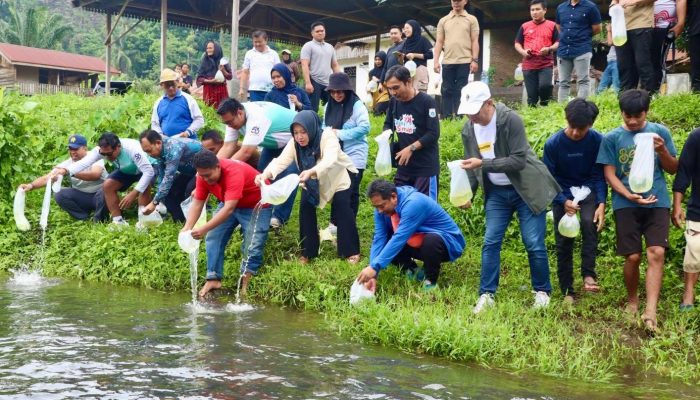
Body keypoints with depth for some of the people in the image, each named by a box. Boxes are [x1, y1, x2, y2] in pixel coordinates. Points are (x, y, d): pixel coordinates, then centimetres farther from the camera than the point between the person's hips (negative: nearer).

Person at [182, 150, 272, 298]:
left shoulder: (234, 173, -38)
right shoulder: (204, 176, -17)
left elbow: (229, 209, -45)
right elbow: (197, 204, -14)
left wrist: (204, 229, -50)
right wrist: (187, 228, -30)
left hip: (256, 206, -6)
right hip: (229, 203, 6)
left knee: (253, 246, -17)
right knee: (213, 238, -5)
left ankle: (245, 284, -12)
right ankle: (214, 279, 0)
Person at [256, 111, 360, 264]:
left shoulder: (327, 137, -33)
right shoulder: (294, 144, -21)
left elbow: (330, 160, -50)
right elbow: (280, 161, -33)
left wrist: (311, 172, -69)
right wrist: (266, 174, -54)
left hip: (338, 179, -4)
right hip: (312, 183, 4)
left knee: (343, 210, -13)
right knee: (305, 207, -9)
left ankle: (351, 251, 1)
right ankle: (307, 252, 4)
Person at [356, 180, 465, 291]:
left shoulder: (413, 203, -32)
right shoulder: (382, 207, -10)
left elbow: (400, 239, -38)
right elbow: (379, 239, -15)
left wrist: (374, 267, -42)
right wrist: (373, 275, -26)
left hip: (447, 243, -7)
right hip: (419, 243, 7)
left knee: (431, 241, -39)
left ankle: (431, 281, -13)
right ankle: (413, 271, 7)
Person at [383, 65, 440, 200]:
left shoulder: (426, 102, -13)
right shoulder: (394, 102, 6)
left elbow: (433, 134, -16)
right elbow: (388, 124, 18)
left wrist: (411, 148, -21)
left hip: (425, 167, -6)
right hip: (403, 166, 7)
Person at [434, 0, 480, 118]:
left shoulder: (471, 19, 6)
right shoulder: (443, 20, 12)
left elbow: (474, 41, 2)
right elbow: (439, 42, 9)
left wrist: (475, 60, -7)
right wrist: (436, 61, 1)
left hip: (464, 61, -2)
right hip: (447, 62, 2)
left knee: (461, 91, -1)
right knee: (447, 90, 2)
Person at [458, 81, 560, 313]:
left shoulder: (511, 120, -21)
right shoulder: (469, 129, -2)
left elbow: (518, 161, -25)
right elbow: (472, 167, 8)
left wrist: (483, 164, -32)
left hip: (526, 189, -5)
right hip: (496, 192, 5)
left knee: (534, 244, -3)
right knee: (490, 243, 0)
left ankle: (542, 292, 14)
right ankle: (487, 294, 6)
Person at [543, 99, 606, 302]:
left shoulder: (597, 140, -16)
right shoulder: (553, 144, -17)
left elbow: (599, 175, -9)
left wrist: (601, 204, -21)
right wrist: (564, 202, -22)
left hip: (588, 190, 0)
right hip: (562, 193, 0)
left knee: (590, 223, -30)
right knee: (564, 242, -3)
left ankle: (589, 274, -26)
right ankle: (567, 291, 7)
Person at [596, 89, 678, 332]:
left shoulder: (660, 132, 5)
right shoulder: (612, 138, 2)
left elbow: (673, 169, 9)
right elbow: (609, 174, 1)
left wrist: (662, 151, -12)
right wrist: (630, 195, -14)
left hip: (657, 202, 0)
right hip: (626, 205, 0)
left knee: (656, 253, -13)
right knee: (633, 257, -1)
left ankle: (650, 312, -16)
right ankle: (632, 300, 25)